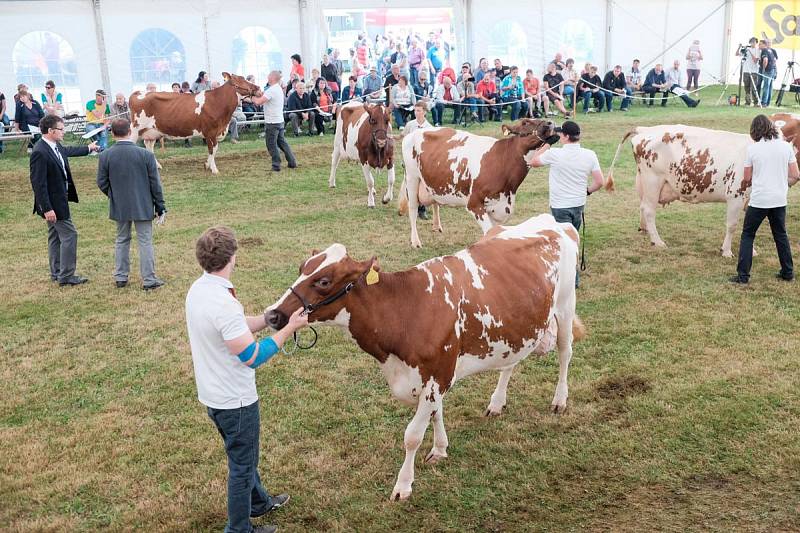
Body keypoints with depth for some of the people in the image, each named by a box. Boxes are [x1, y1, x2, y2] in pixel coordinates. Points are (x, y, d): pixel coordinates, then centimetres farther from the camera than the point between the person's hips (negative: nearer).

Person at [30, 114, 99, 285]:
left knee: (56, 236, 16)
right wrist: (47, 208, -26)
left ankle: (57, 273, 27)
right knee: (69, 234, -5)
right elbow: (38, 183, -24)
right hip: (52, 203, -10)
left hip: (59, 199, 10)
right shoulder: (40, 152, -24)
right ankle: (66, 276, 2)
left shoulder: (56, 146, 4)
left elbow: (68, 151, 29)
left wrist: (88, 148, 45)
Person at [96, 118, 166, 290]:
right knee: (145, 242, 4)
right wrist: (160, 206, 2)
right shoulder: (145, 154, -12)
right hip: (143, 206, -2)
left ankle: (120, 277, 22)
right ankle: (149, 280, 7)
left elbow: (102, 183, 0)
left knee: (121, 240, 17)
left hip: (119, 207, 3)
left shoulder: (105, 156, -7)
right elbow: (155, 183, -7)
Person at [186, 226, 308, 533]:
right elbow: (253, 357, -26)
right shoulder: (224, 303, -31)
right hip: (235, 401, -9)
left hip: (212, 394, 9)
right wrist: (290, 328, -19)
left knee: (242, 455, 28)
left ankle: (258, 502, 49)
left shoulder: (198, 289, -2)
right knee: (242, 465, 11)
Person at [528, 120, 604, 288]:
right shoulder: (590, 155, -5)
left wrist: (546, 145, 8)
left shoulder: (554, 154, -16)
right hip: (579, 205, 5)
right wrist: (587, 191, 15)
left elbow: (532, 161, 1)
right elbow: (599, 182, -3)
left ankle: (573, 279, 1)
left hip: (560, 206, -5)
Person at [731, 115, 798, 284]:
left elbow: (747, 178, -3)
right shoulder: (786, 146, 1)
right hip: (779, 200, 3)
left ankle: (743, 275, 4)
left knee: (747, 235, 8)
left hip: (758, 200, -3)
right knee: (781, 235, 19)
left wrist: (745, 183, 20)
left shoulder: (752, 148, -7)